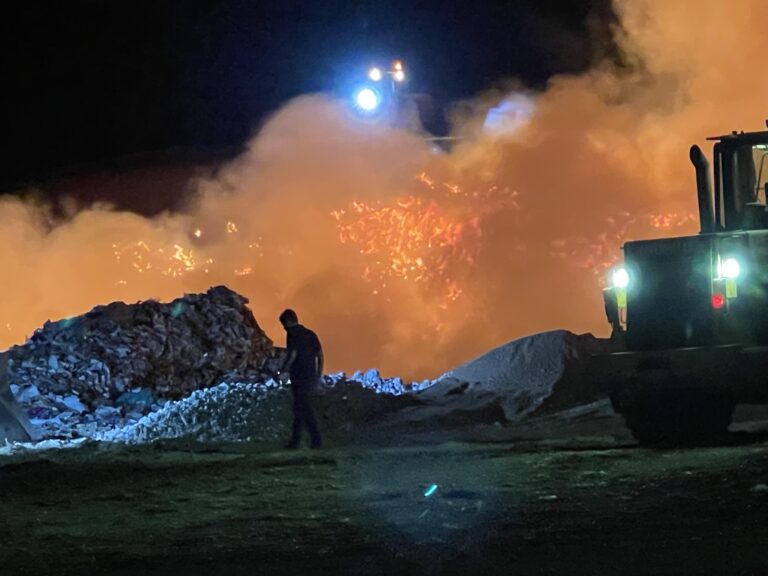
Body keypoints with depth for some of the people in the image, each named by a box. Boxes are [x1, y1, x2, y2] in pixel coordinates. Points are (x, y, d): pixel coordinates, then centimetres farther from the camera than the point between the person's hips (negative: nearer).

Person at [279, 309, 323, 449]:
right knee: (299, 408, 13)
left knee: (305, 410, -4)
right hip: (311, 377, 7)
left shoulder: (292, 333, -6)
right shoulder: (310, 334, 15)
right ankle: (294, 440, 13)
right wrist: (318, 377, 15)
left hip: (299, 378, -7)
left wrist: (284, 370, -5)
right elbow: (320, 356, 12)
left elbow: (292, 354, -17)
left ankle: (316, 440, -8)